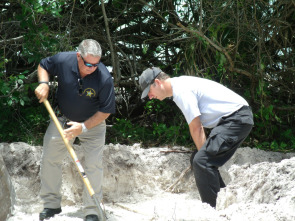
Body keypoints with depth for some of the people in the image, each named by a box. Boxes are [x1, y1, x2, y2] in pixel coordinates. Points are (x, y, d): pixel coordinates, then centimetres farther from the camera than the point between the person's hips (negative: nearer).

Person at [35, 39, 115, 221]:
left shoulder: (104, 78, -29)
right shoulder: (63, 60, -23)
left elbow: (105, 111, -19)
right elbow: (43, 66, 1)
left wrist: (83, 127, -25)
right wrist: (43, 83, -18)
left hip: (93, 123, -3)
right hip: (63, 118, 3)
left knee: (94, 165, -10)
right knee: (49, 159, 4)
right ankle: (52, 204, 19)